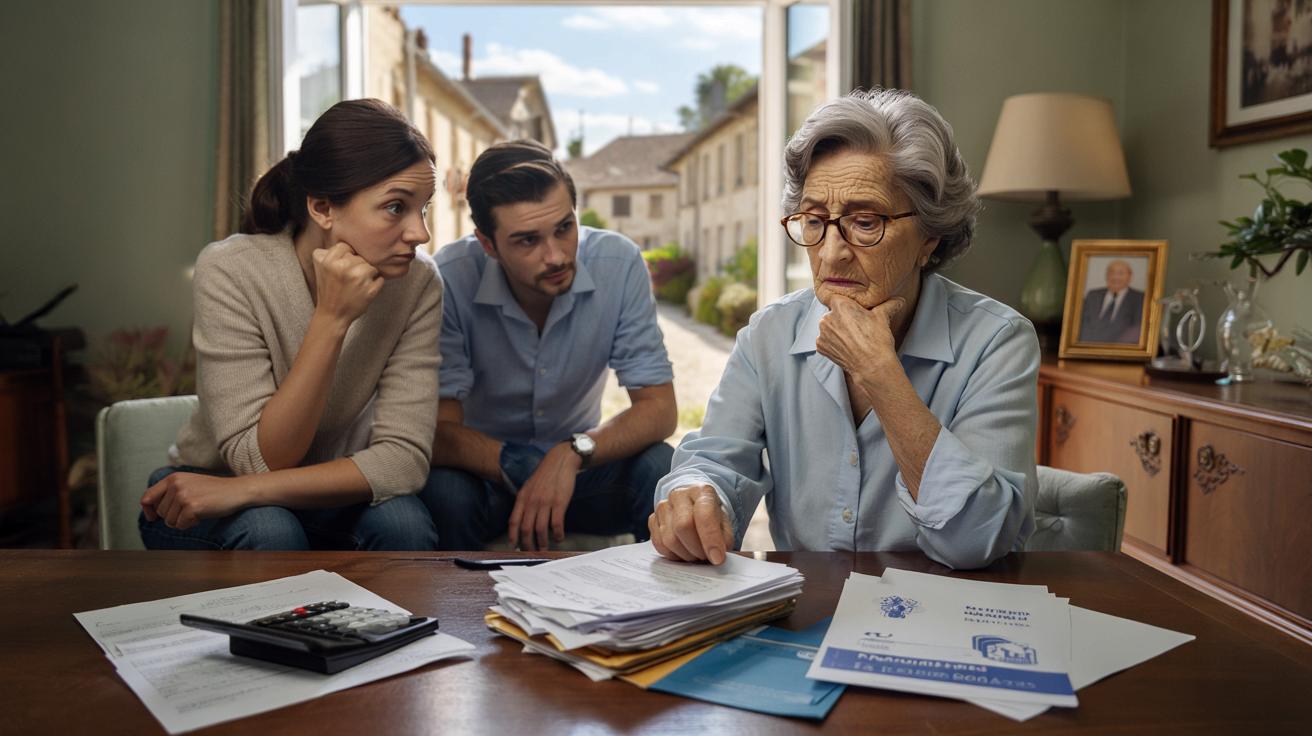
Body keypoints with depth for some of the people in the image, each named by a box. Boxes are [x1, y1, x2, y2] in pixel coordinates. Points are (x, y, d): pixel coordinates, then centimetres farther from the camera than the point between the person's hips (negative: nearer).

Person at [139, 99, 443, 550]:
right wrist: (331, 319, -35)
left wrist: (242, 490, -31)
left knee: (404, 522, -29)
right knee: (268, 530, -35)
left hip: (324, 499, 3)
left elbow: (404, 458, -23)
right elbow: (262, 459, -26)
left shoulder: (418, 282, -17)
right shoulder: (231, 271, -23)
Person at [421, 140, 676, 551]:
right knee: (443, 491, -33)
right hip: (485, 471, -1)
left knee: (660, 469, -27)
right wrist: (522, 468, -37)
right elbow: (440, 431, -21)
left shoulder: (619, 264, -18)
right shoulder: (449, 280, -21)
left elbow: (659, 408, -17)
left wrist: (572, 454, -34)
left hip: (578, 466, 2)